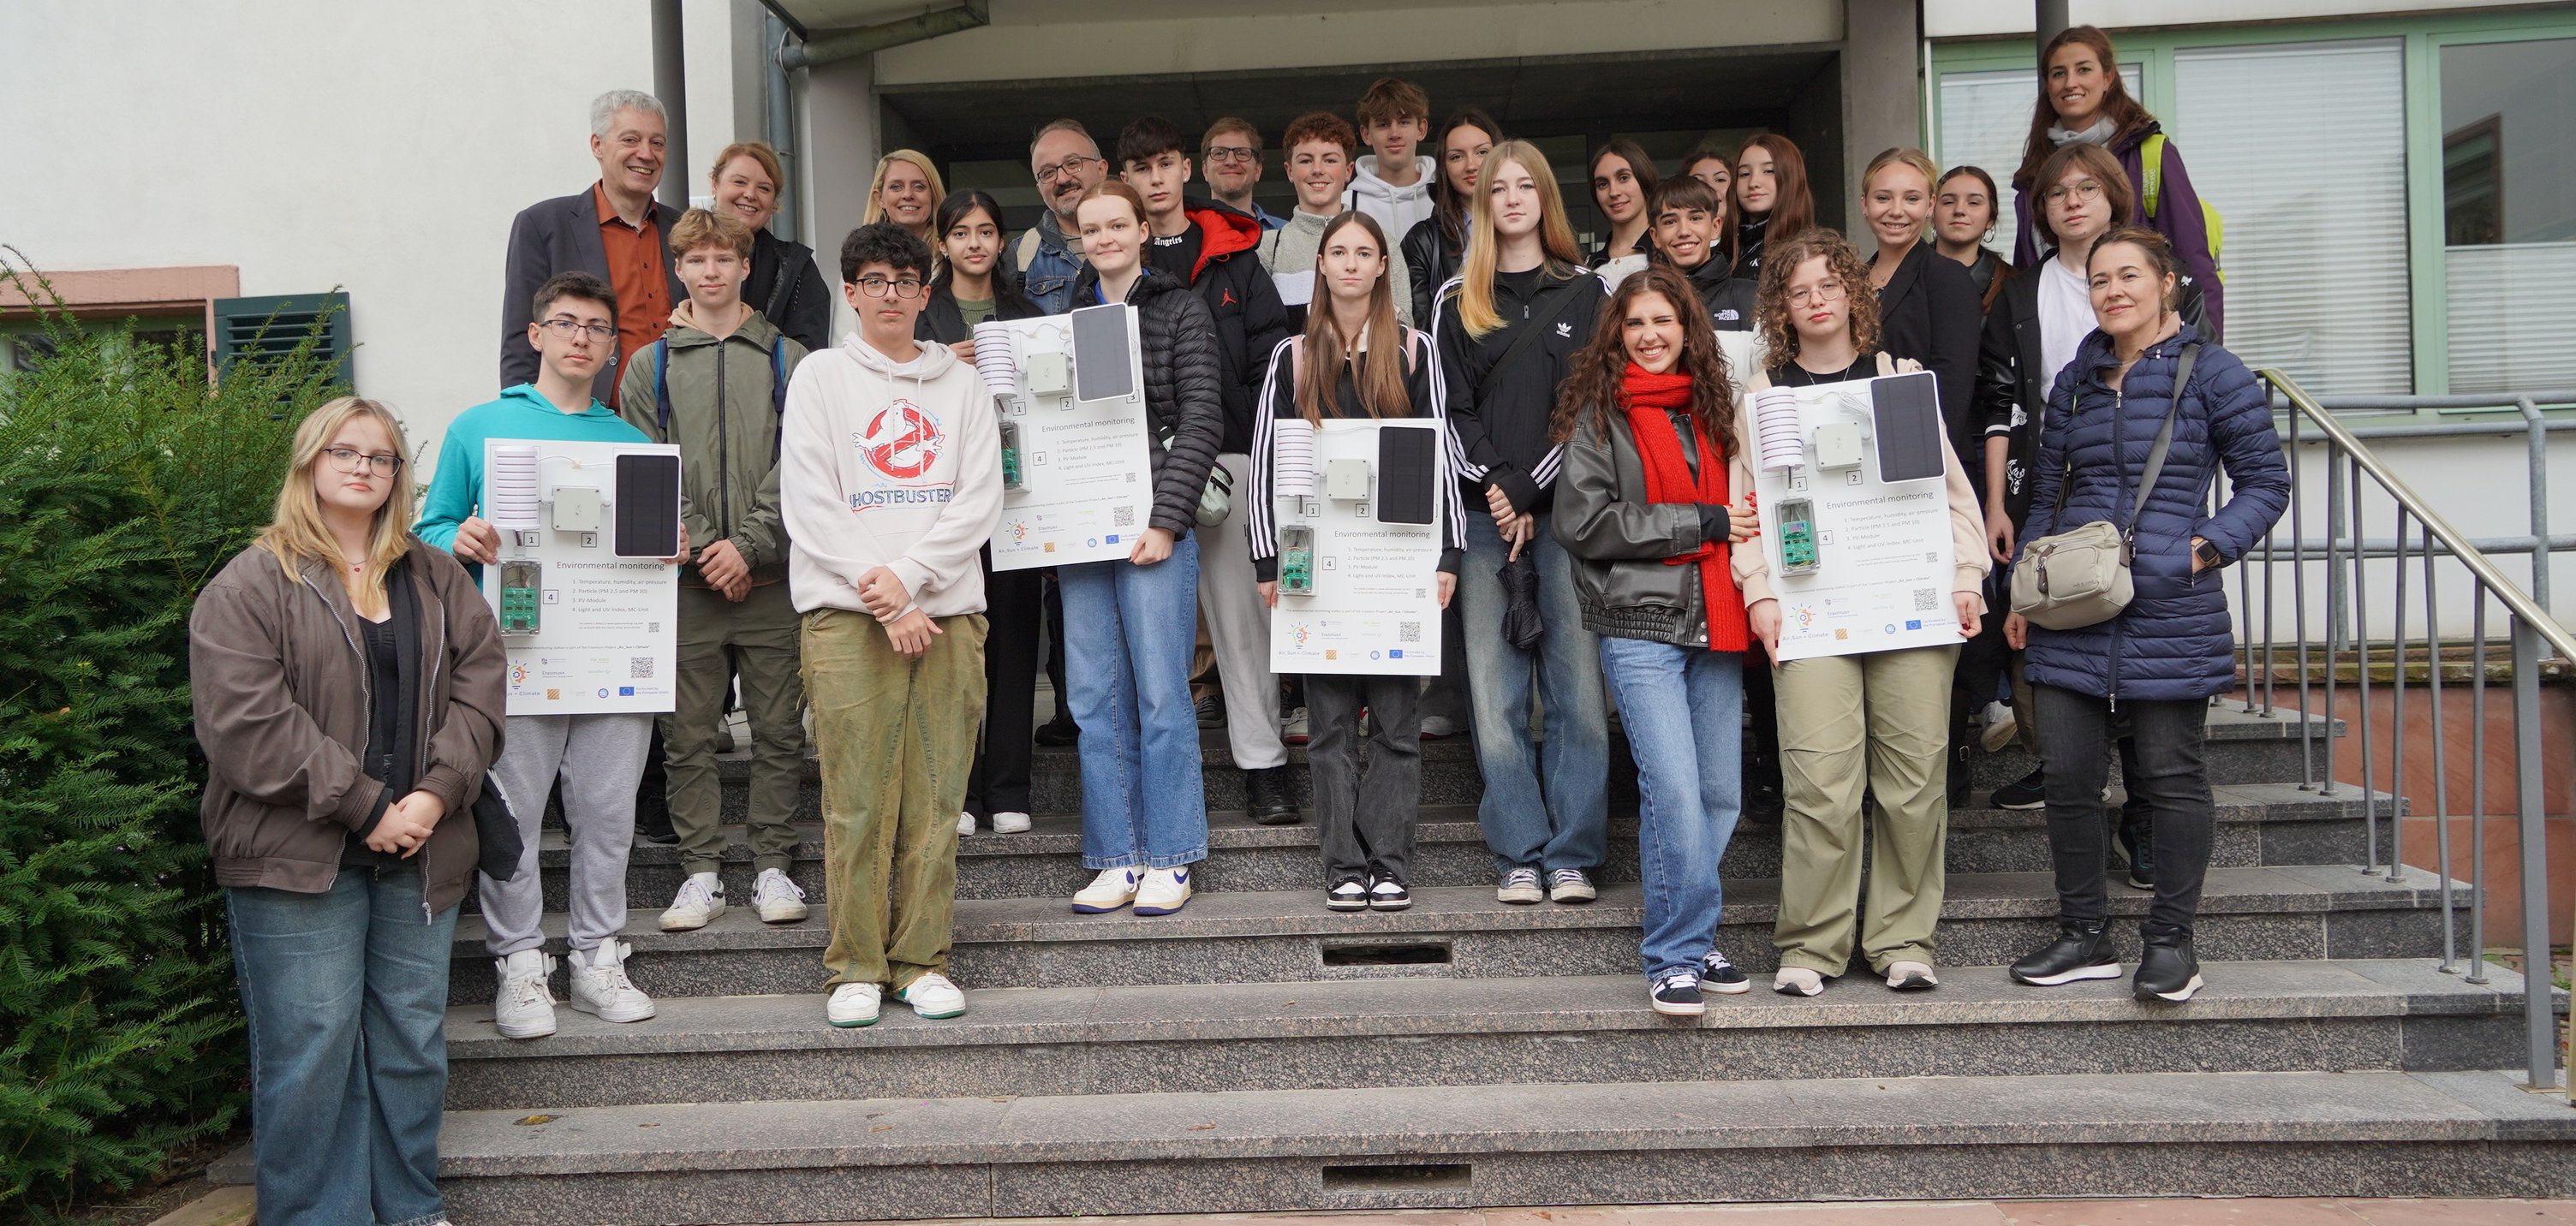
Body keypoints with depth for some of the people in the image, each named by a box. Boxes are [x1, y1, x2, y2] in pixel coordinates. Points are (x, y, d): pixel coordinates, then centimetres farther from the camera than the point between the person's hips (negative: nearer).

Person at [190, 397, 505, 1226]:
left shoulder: (437, 580, 14)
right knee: (311, 1049, -2)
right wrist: (365, 809, -16)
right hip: (297, 859, -4)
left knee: (414, 1038, 11)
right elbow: (246, 721, -13)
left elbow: (479, 681, 6)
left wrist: (439, 792, -10)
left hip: (420, 851, 5)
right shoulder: (249, 587, -3)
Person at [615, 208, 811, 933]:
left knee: (778, 729, 3)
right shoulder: (650, 369, 10)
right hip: (687, 581, 1)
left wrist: (748, 544, -12)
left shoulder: (788, 361, 7)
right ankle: (701, 873, 12)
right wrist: (702, 549, -9)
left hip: (770, 579, -1)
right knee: (688, 733, 3)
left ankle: (773, 866, 12)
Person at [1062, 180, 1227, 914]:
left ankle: (1168, 861, 6)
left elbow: (1202, 421, -4)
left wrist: (1165, 519, -13)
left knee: (1161, 696, -3)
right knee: (1096, 701, 5)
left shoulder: (1180, 311, 3)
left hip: (1153, 528, -4)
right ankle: (1116, 860, 12)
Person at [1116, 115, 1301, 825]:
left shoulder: (1232, 251, 9)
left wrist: (1268, 440, -10)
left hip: (1225, 448, -1)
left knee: (1240, 605, 1)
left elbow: (1270, 343, 5)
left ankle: (1263, 764, 5)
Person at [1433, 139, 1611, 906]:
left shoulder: (1583, 292, 11)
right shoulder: (1457, 300, 14)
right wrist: (1494, 488, -8)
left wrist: (1528, 490, -8)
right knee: (1495, 693, -1)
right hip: (1484, 517, 1)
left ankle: (1573, 855, 2)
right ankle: (1519, 856, 5)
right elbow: (1452, 408, 6)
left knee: (1578, 685, -4)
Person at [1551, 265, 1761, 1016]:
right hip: (1639, 623, -6)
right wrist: (1703, 522, -10)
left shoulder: (1711, 408, 18)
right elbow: (1583, 523, -11)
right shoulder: (1599, 415, 1)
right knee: (1673, 788, -14)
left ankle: (1690, 939, 20)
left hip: (1715, 622, 6)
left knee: (1721, 793, 5)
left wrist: (1746, 525, 8)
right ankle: (1677, 955, -2)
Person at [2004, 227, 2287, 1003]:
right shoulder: (2076, 381, 14)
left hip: (2171, 614, -4)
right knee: (2067, 776, 4)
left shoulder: (2213, 374, 0)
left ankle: (2170, 940, 14)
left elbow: (2265, 483, 1)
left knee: (2171, 776, 2)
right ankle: (2083, 937, 16)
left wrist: (2209, 546, -12)